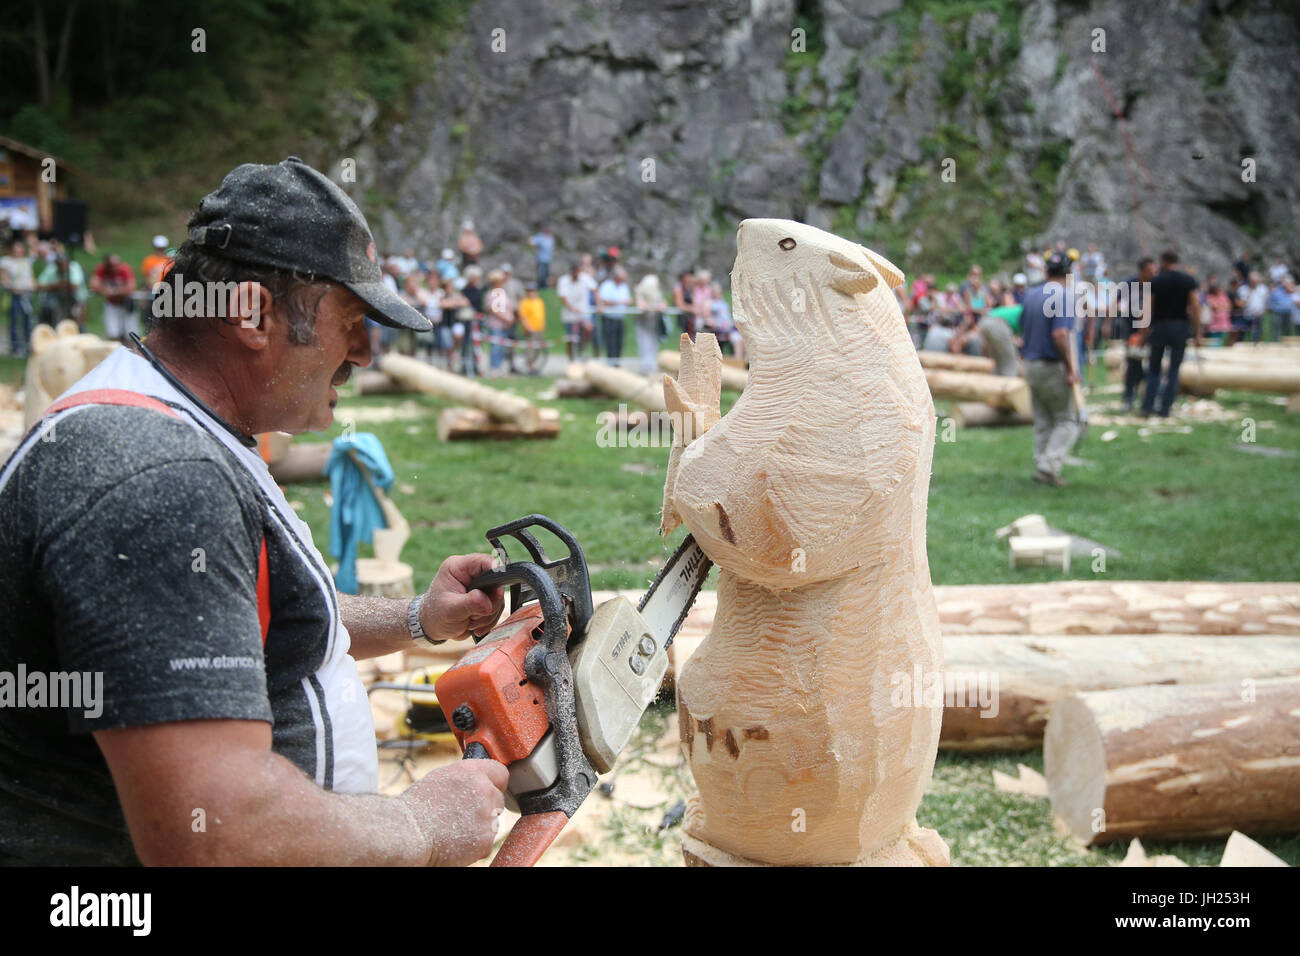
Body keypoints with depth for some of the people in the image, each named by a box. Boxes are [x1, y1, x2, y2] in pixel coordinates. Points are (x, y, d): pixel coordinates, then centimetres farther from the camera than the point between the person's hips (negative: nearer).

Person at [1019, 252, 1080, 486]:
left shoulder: (1030, 295, 9)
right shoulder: (1064, 297, -15)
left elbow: (1022, 329, 13)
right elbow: (1060, 335, -25)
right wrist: (1070, 368, -19)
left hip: (1031, 364, 7)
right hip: (1054, 367, -7)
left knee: (1042, 421, 15)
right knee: (1067, 419, 2)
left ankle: (1040, 467, 15)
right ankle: (1050, 463, -10)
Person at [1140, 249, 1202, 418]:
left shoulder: (1155, 281, -1)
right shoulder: (1188, 281, 1)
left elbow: (1148, 308, -5)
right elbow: (1195, 307, -4)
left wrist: (1145, 331, 0)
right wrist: (1197, 333, -1)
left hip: (1159, 327, 0)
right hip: (1180, 327, 0)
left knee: (1154, 369, 10)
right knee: (1174, 369, 6)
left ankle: (1148, 405, 0)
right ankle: (1165, 408, 2)